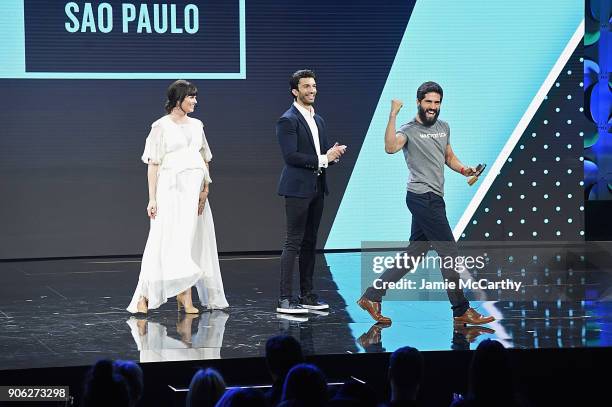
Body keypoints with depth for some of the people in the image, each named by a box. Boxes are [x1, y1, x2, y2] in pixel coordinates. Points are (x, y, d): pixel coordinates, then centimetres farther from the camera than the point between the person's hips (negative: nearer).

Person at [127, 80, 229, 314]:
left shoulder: (196, 125, 14)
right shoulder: (161, 126, -2)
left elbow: (204, 160, 15)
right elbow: (153, 164, -4)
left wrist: (205, 189, 1)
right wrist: (152, 198, -9)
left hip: (195, 190, 6)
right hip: (171, 189, -6)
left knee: (193, 241, 3)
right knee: (164, 241, -10)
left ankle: (184, 297, 7)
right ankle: (144, 297, -6)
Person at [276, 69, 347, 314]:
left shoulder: (318, 120, 17)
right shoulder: (288, 120, -9)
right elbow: (291, 156, -18)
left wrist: (334, 154, -3)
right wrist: (323, 158, -17)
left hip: (317, 188, 8)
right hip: (298, 188, -8)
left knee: (310, 243, 11)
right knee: (293, 243, -9)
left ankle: (307, 295, 17)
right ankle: (285, 299, -9)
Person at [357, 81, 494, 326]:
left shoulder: (443, 127, 16)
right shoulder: (408, 130, -9)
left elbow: (449, 156, 29)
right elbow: (391, 148, -30)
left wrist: (463, 169, 9)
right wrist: (393, 115, -33)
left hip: (434, 198, 9)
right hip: (423, 197, -9)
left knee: (413, 255, 10)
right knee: (449, 252, -6)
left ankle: (372, 296, 15)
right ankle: (461, 310, 1)